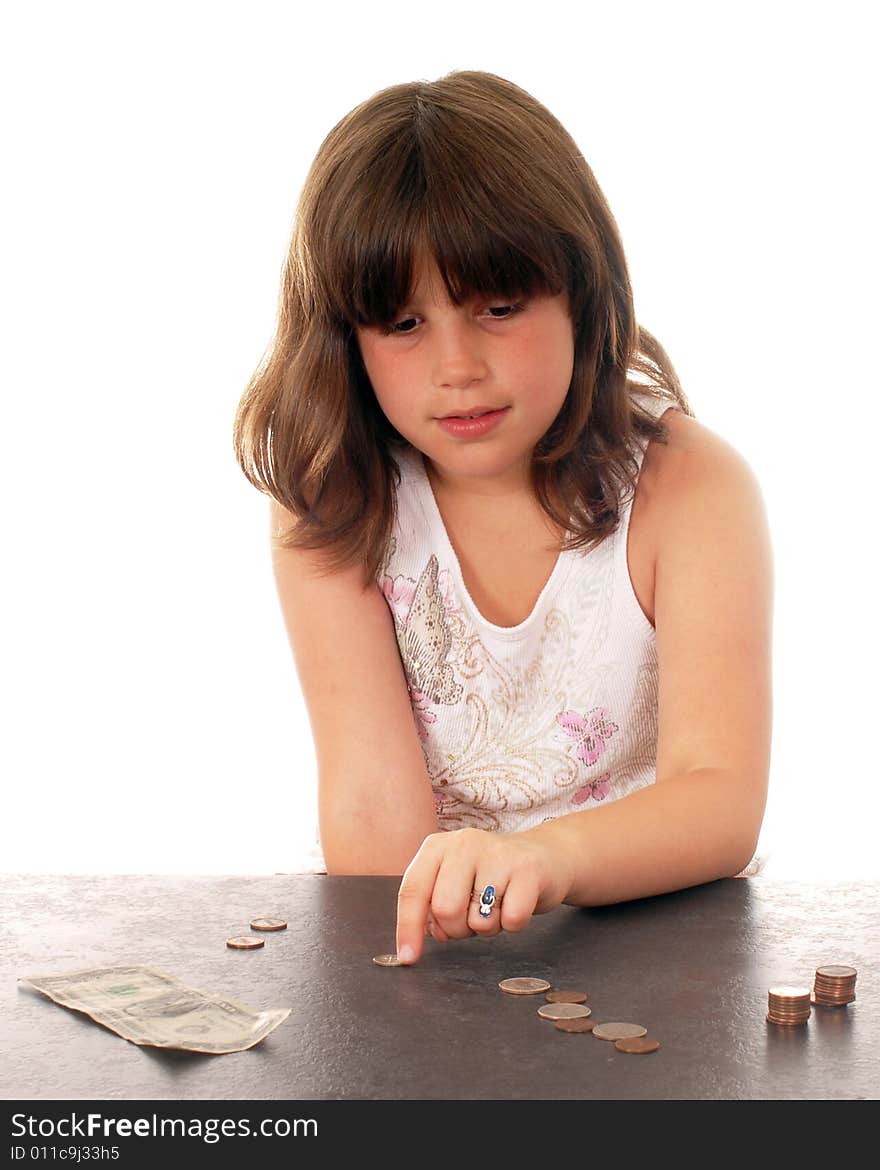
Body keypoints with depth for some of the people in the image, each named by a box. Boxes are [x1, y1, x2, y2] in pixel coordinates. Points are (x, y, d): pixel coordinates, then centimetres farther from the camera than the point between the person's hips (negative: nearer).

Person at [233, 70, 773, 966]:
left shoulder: (691, 487, -9)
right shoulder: (328, 505, -4)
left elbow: (724, 801, -22)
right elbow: (371, 801, -12)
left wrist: (550, 855, -41)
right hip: (432, 951, 2)